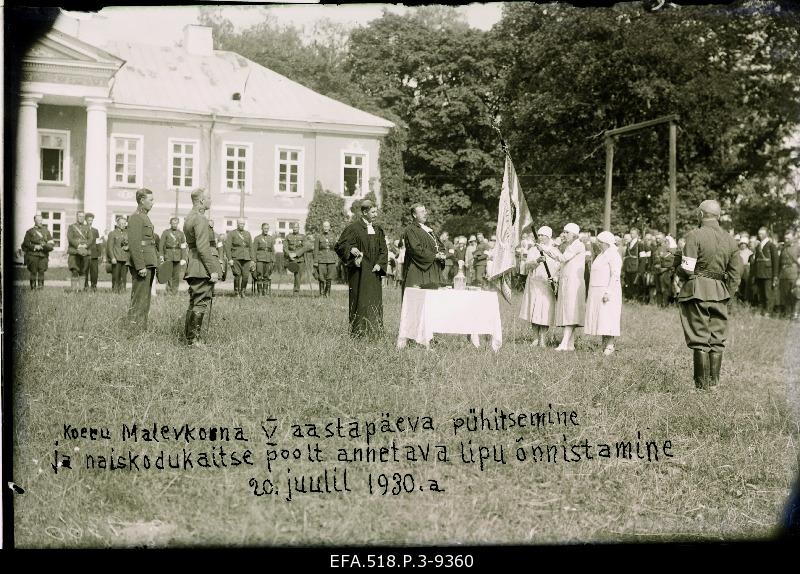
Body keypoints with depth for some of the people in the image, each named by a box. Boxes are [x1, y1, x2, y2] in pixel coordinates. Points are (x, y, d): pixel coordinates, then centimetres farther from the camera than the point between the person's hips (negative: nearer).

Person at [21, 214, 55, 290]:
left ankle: (40, 285, 1)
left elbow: (52, 243, 13)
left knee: (42, 271, -4)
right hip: (33, 255, -2)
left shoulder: (46, 231, 15)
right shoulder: (30, 231, 8)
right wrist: (34, 247, -8)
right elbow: (25, 244, 5)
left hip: (44, 255, 2)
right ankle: (33, 287, 4)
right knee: (33, 271, -2)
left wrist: (46, 246, -8)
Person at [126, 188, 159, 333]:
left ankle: (142, 327, 21)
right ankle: (135, 329, -4)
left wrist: (156, 259, 21)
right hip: (142, 264, -10)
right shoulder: (136, 217, -13)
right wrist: (141, 266, -24)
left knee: (145, 298, 14)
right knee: (139, 298, -7)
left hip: (148, 264, 10)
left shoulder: (144, 217, 19)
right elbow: (134, 244, -20)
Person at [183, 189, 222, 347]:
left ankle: (188, 336, 20)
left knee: (194, 303, 15)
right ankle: (194, 339, -6)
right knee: (202, 304, -7)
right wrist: (213, 270, -21)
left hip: (192, 267, 10)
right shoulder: (201, 219, -14)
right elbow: (203, 247, -21)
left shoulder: (189, 218, 18)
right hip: (203, 268, -10)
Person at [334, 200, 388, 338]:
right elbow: (339, 245, -8)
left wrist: (379, 264, -4)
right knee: (360, 301, -6)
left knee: (375, 302, 6)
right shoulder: (354, 228, -7)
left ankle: (375, 333, 12)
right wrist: (351, 249, -28)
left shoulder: (377, 229, 12)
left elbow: (383, 250, 13)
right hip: (359, 271, -6)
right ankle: (359, 332, -1)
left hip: (373, 272, 6)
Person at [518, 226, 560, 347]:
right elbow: (527, 265, -5)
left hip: (548, 286, -1)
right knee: (534, 311, 0)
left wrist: (555, 278, -15)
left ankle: (543, 339, 1)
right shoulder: (533, 250, 9)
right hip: (534, 284, 1)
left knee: (545, 311, -5)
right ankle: (536, 338, 10)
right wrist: (537, 261, -25)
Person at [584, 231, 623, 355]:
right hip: (597, 292, 9)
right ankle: (604, 345, 7)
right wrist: (592, 294, 18)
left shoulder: (613, 255, -9)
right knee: (599, 318, 5)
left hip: (607, 291, -9)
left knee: (607, 318, -11)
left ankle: (610, 345, -10)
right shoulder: (602, 255, 20)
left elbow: (615, 275, -17)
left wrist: (608, 292, -25)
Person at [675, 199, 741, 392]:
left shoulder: (695, 235, -10)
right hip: (720, 293, 5)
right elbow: (735, 273, 8)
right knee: (717, 340, 11)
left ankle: (702, 385, 2)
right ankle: (713, 383, 15)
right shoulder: (730, 240, 8)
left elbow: (687, 269, -14)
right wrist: (726, 292, 16)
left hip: (697, 291, -5)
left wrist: (678, 269, 7)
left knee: (699, 340, 0)